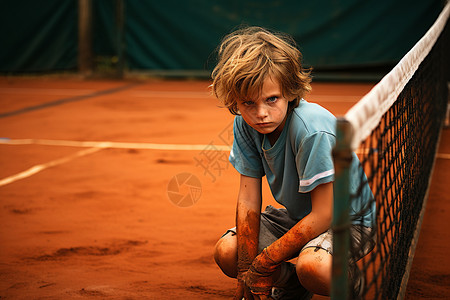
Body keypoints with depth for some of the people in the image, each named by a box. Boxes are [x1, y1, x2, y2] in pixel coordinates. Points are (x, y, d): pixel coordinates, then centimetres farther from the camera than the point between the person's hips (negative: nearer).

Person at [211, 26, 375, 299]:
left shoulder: (312, 129, -32)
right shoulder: (245, 124, -12)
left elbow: (324, 214, -29)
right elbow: (249, 200, -8)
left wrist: (263, 262, -23)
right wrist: (246, 272, -13)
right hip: (298, 216, 7)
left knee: (311, 266, -36)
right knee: (226, 253, -7)